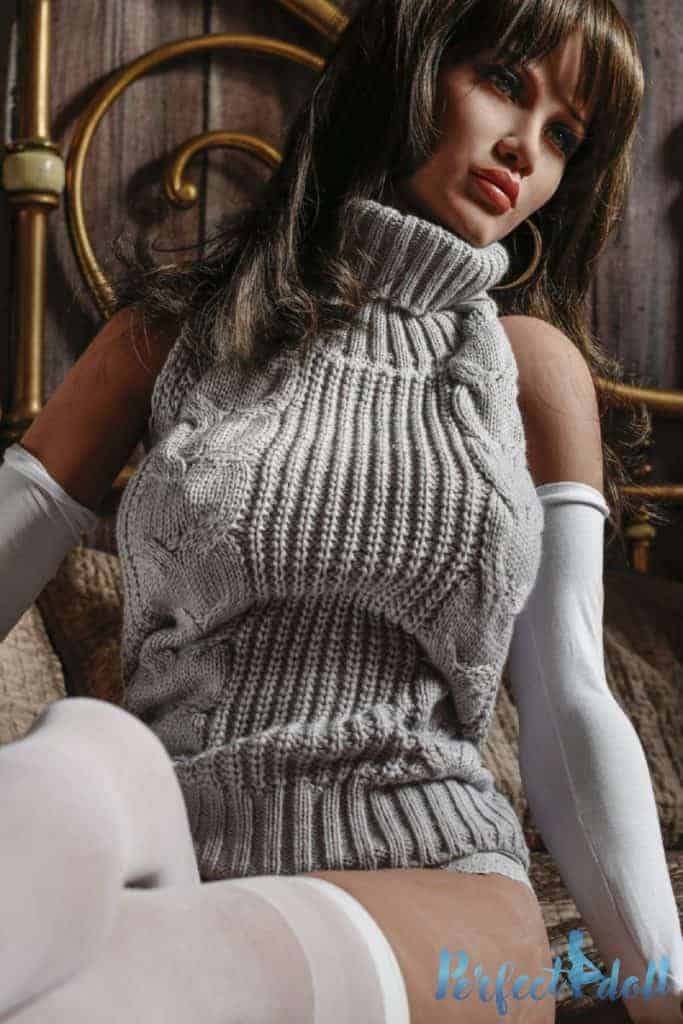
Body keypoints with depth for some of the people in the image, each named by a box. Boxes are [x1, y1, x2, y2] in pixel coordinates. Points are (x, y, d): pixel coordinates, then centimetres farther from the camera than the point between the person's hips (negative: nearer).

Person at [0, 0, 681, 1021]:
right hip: (155, 867, 1)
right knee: (88, 763, -36)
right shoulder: (173, 326, 8)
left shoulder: (533, 362, 10)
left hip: (434, 899, 0)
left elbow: (569, 712, 4)